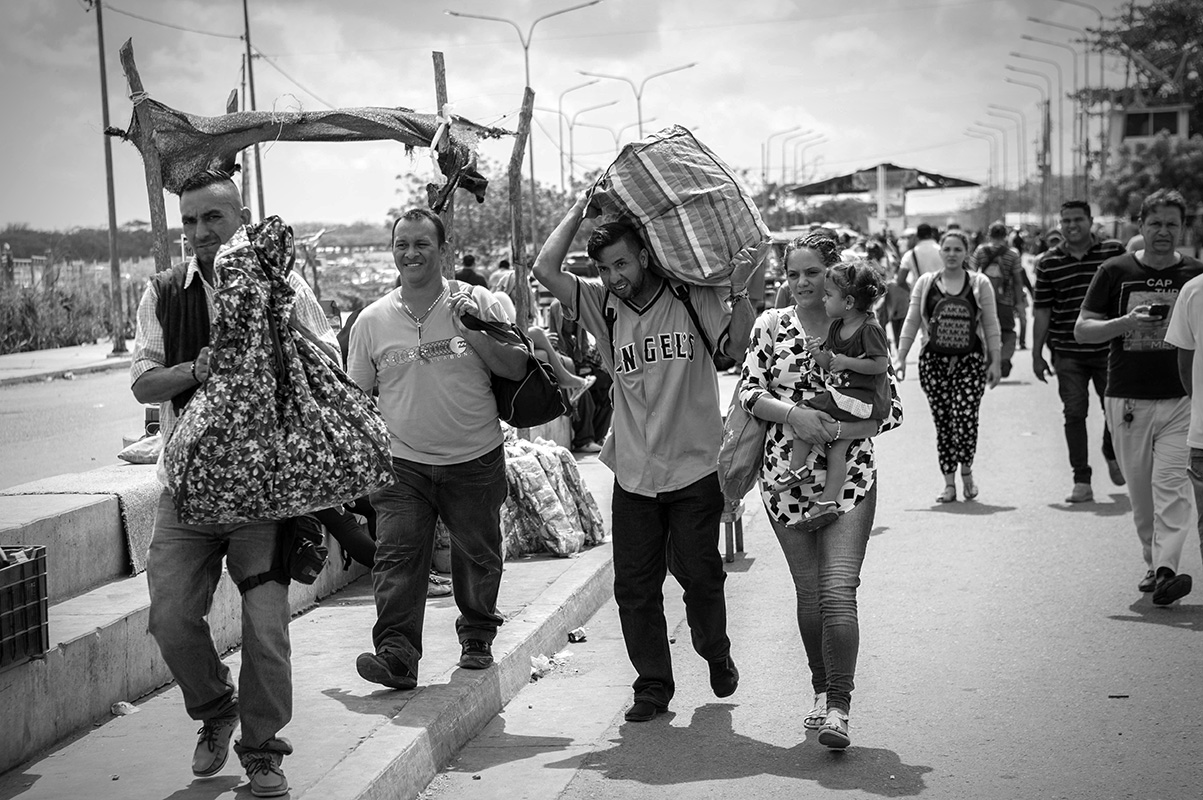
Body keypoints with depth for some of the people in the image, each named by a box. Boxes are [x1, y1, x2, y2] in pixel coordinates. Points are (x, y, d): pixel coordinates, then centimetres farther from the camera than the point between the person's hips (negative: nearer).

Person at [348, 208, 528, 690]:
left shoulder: (477, 303, -2)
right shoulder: (372, 321, 2)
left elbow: (517, 369, -4)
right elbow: (356, 397, 10)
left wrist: (473, 333, -17)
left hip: (476, 460, 0)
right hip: (403, 463, 0)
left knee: (477, 555, 11)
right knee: (396, 555, -12)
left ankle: (477, 636, 32)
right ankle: (396, 654, -11)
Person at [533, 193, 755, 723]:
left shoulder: (694, 297, -2)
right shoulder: (603, 307, 2)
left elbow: (737, 347, -9)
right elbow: (546, 269, -7)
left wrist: (738, 289, -18)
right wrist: (580, 209, -2)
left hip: (695, 467, -2)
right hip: (634, 474, 2)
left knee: (699, 574, 6)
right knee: (635, 586, 3)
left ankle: (716, 654, 34)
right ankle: (653, 686, 16)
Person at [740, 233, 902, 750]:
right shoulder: (771, 325, 5)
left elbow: (891, 410, 0)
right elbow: (749, 392, -1)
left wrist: (835, 429, -15)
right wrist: (794, 414, -19)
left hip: (849, 476, -2)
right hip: (786, 475, 2)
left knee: (838, 591, -13)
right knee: (808, 592, 10)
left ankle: (838, 707, -7)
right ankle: (822, 691, 30)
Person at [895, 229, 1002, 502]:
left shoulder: (980, 283, 5)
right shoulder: (925, 283, 7)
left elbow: (991, 325, 6)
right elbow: (911, 322, 8)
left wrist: (995, 362, 1)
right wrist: (900, 358, 1)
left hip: (970, 361, -1)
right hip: (933, 360, 2)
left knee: (964, 418, -14)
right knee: (942, 423, 2)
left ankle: (966, 471, 11)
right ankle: (949, 483, 11)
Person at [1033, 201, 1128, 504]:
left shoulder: (1114, 252, 0)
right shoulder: (1048, 263, 2)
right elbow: (1042, 310, 5)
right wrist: (1037, 354, 3)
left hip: (1108, 350, 0)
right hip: (1068, 353, 0)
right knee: (1074, 414, 1)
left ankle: (1112, 454, 34)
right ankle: (1082, 481, 7)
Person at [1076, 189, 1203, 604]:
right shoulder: (1115, 271, 3)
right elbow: (1082, 329, 2)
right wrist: (1127, 322, -14)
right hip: (1127, 398, 1)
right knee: (1140, 490, 8)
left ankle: (1166, 570, -19)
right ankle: (1153, 562, 24)